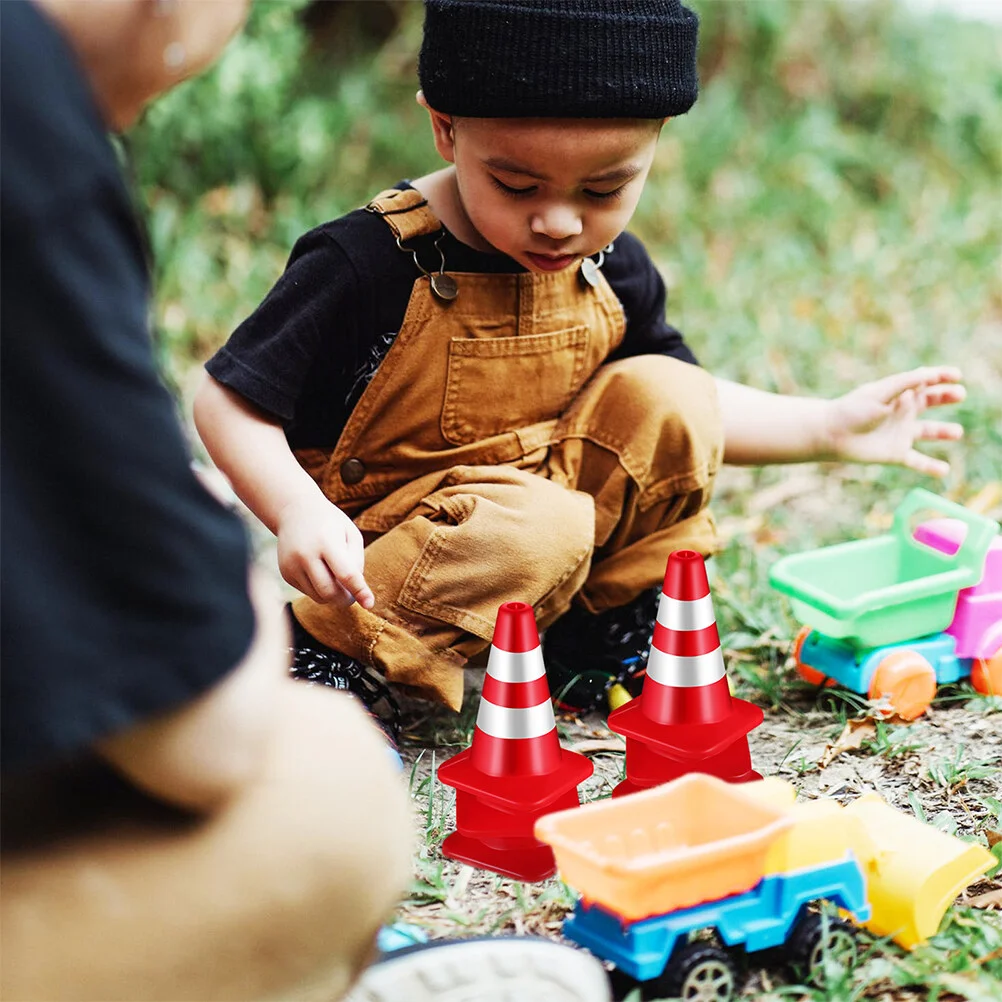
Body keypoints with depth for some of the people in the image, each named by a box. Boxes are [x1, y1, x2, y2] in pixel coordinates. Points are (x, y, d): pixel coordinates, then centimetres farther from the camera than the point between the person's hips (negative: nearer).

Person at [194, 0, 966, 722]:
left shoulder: (611, 271, -1)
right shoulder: (366, 264, -21)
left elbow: (667, 413, 15)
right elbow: (230, 401, -16)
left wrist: (829, 427, 8)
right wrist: (299, 512, -32)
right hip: (377, 559, -6)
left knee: (665, 397, -11)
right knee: (538, 531, -34)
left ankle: (603, 628, 3)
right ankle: (324, 644, -17)